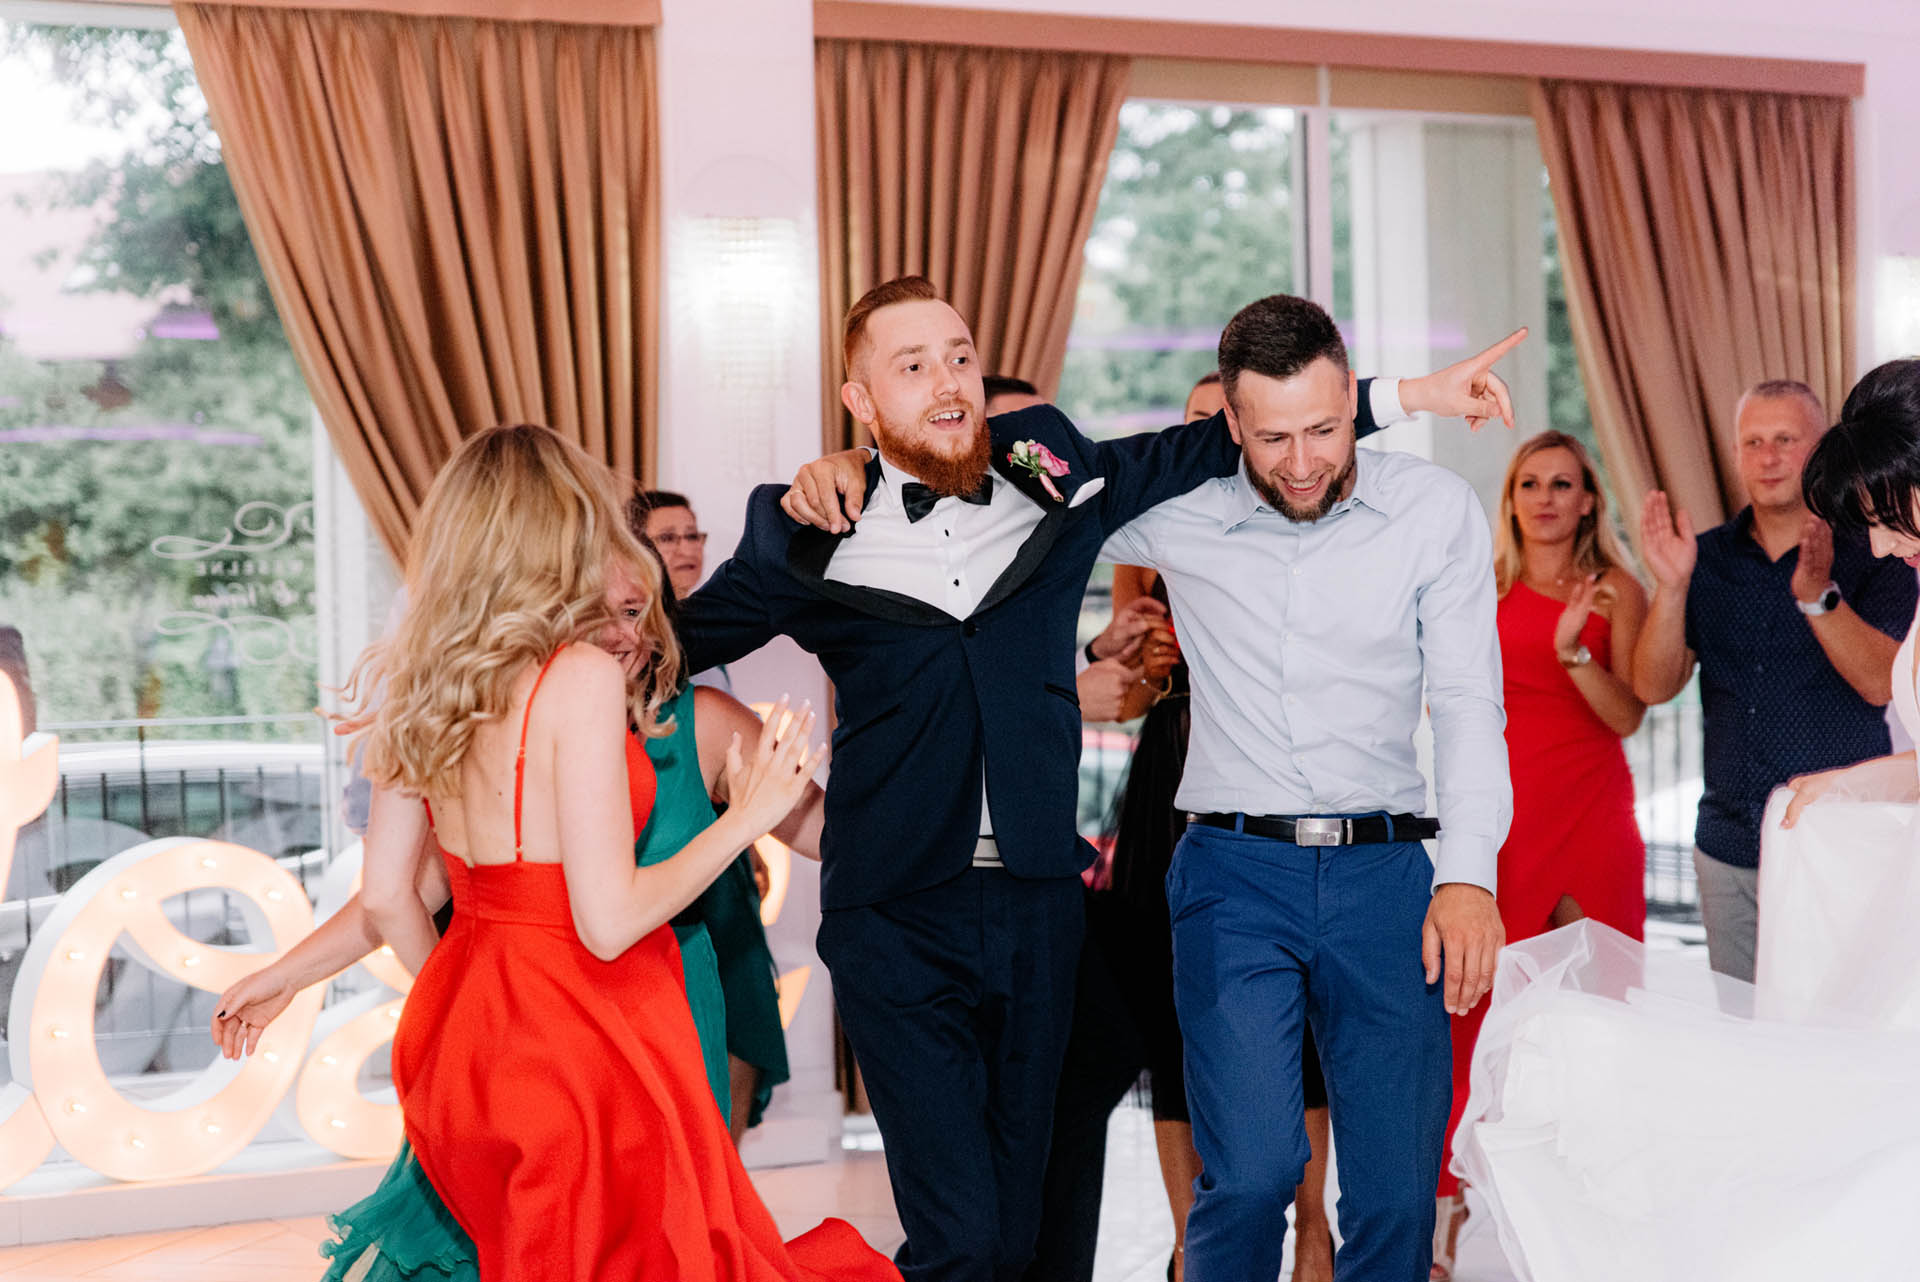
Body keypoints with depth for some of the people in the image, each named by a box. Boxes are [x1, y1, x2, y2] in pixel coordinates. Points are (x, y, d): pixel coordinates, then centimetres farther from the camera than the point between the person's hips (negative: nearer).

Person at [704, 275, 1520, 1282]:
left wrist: (1410, 393, 18)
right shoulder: (814, 539, -1)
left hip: (1039, 910, 3)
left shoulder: (1053, 482, 5)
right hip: (897, 922, -3)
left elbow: (1218, 443, 17)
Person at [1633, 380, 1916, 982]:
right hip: (1728, 849, 4)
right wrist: (1671, 587, -16)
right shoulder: (1707, 557, 7)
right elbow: (1654, 686, -1)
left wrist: (1817, 594, -28)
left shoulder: (1870, 554, -2)